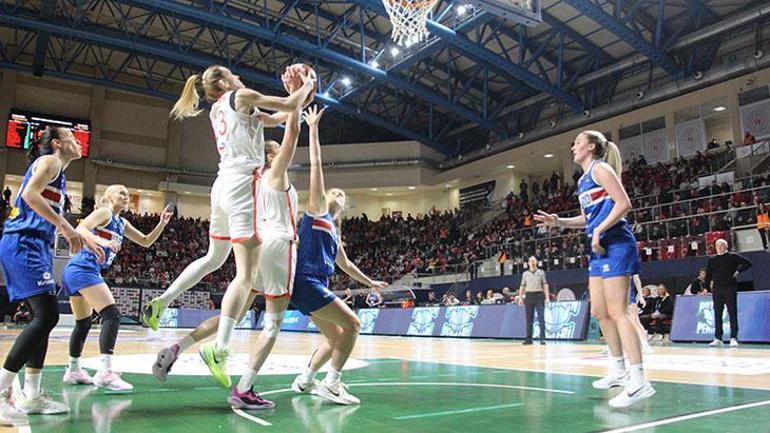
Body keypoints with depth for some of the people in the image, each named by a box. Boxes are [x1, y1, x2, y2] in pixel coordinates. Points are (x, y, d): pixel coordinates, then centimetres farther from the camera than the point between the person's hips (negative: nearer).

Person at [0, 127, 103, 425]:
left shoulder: (58, 171, 26)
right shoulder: (49, 161, -1)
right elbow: (30, 194, -19)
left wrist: (85, 241, 31)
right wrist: (66, 227, -21)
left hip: (36, 246, 10)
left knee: (44, 317, 8)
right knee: (47, 315, -18)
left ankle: (31, 395, 13)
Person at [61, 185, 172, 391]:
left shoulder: (121, 223, 19)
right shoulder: (104, 212, -5)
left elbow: (146, 241, 20)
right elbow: (80, 229, -20)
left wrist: (162, 224, 7)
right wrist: (101, 241, -36)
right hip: (83, 269, -10)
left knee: (83, 323, 19)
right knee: (112, 313, -20)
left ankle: (73, 371, 32)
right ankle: (105, 372, -28)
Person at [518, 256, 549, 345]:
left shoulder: (541, 272, 6)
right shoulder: (525, 274, 11)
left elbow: (545, 285, 2)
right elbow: (522, 286, 12)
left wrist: (547, 297, -7)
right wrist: (520, 297, 4)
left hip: (539, 296, -2)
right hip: (529, 296, 2)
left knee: (541, 318, -7)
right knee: (529, 319, 4)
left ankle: (542, 338, -5)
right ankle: (529, 339, 9)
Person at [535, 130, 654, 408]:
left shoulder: (600, 169, -7)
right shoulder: (583, 180, 20)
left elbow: (624, 203, -16)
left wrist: (599, 231, -21)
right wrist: (558, 222, 13)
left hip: (615, 245, -10)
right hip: (599, 249, 10)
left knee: (616, 312, -14)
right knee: (599, 311, 13)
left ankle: (639, 381, -14)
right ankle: (618, 371, 24)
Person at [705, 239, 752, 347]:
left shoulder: (733, 256, 2)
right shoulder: (712, 259, 12)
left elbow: (747, 263, 1)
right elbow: (708, 274, 13)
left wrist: (738, 271, -6)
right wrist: (707, 286, 7)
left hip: (730, 289, -3)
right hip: (717, 290, 3)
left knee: (732, 314, -2)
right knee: (717, 315, 4)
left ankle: (733, 338, 1)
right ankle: (718, 339, 9)